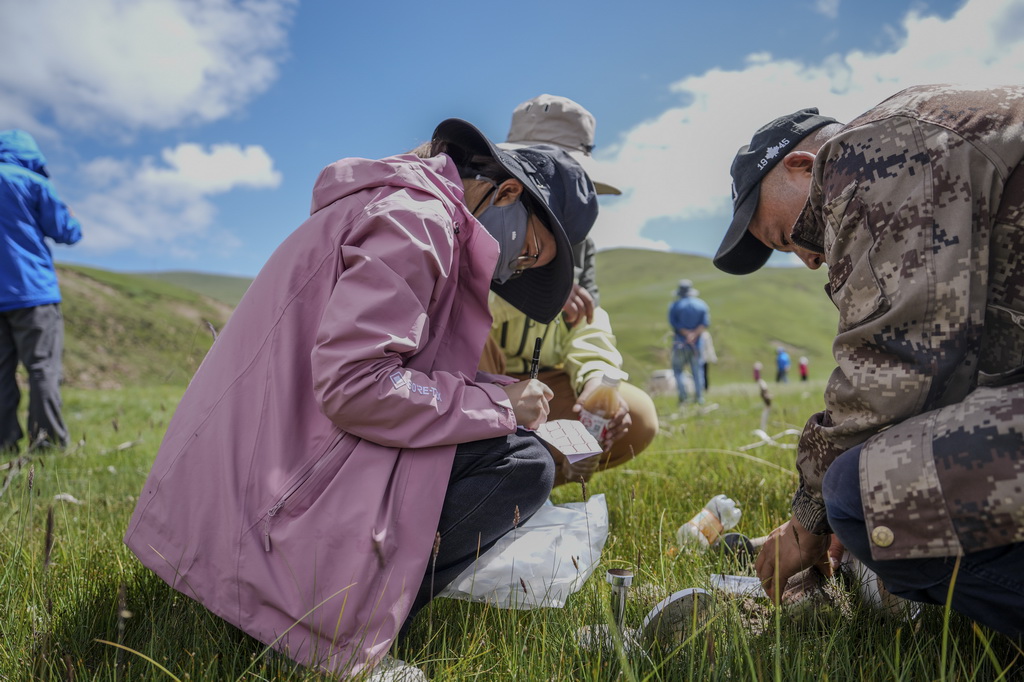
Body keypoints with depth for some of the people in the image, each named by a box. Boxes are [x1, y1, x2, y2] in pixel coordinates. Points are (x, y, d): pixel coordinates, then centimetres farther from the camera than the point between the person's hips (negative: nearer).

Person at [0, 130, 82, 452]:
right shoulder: (34, 183, -3)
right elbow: (66, 232, 1)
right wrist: (72, 219, 21)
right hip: (33, 291, -4)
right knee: (43, 366, -2)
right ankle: (48, 440, -5)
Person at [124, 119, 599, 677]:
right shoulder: (416, 218, -15)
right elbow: (351, 385, -25)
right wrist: (495, 404, -13)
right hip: (280, 502, -10)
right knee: (522, 465, -14)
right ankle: (355, 624, -11)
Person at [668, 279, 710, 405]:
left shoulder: (674, 306, -1)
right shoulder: (702, 305, 5)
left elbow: (673, 322, -11)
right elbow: (706, 323, -6)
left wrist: (687, 334, -13)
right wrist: (694, 335, -15)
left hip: (680, 343, -2)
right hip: (697, 344, 2)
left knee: (677, 369, 8)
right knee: (697, 371, 8)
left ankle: (682, 396, -2)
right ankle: (699, 397, 8)